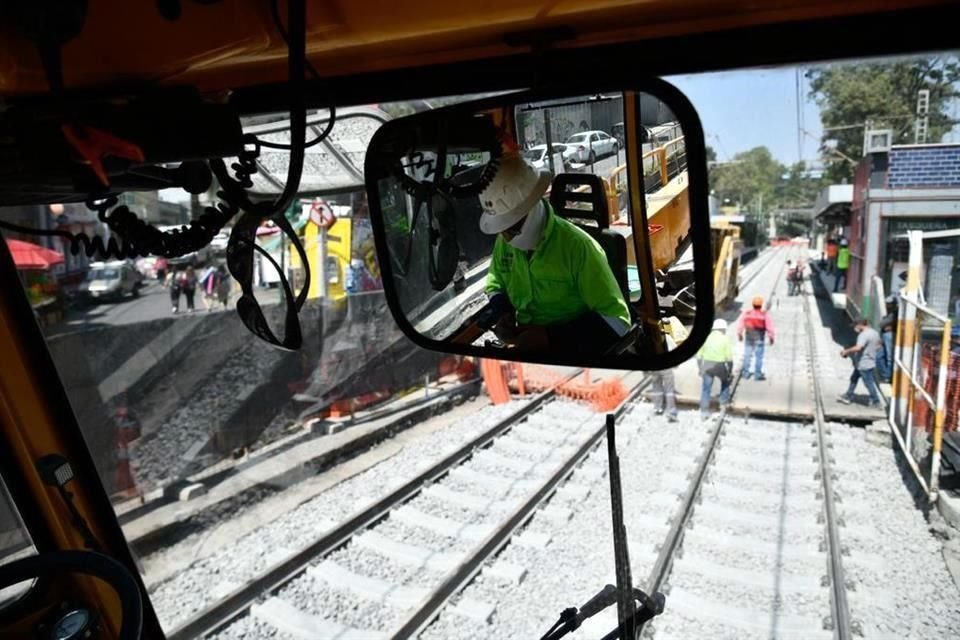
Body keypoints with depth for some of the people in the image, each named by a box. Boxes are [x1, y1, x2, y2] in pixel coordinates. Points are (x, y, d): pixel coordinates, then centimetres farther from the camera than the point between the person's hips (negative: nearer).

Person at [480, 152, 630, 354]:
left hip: (572, 350, -5)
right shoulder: (504, 242, 1)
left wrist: (551, 336, -22)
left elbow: (617, 319, -15)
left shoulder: (577, 246, -17)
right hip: (524, 344, 5)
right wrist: (503, 315, 0)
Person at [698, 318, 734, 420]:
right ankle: (724, 401, 30)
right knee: (726, 381, 28)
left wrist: (701, 368, 17)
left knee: (706, 389, 7)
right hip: (720, 366, -3)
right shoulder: (725, 339, -3)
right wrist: (730, 371, 3)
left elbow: (699, 355, 8)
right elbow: (729, 358, -6)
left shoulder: (706, 338, 7)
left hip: (706, 366, 3)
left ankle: (704, 411, 7)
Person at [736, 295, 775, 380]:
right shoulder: (765, 315, -13)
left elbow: (739, 326, 1)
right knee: (759, 356, 6)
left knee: (747, 355, 11)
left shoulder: (746, 314, -7)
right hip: (759, 339, -2)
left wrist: (739, 334, 17)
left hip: (748, 339, 2)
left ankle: (745, 373, 18)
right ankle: (758, 374, 10)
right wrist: (771, 337, 5)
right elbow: (770, 328, -9)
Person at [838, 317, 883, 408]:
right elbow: (878, 346, 20)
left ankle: (876, 402, 11)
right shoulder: (875, 332, 8)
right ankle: (848, 397, 27)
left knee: (869, 383, 1)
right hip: (870, 362, 10)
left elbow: (858, 348, -36)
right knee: (854, 378, 19)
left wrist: (846, 351, -24)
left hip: (864, 364, -10)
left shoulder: (864, 335, -23)